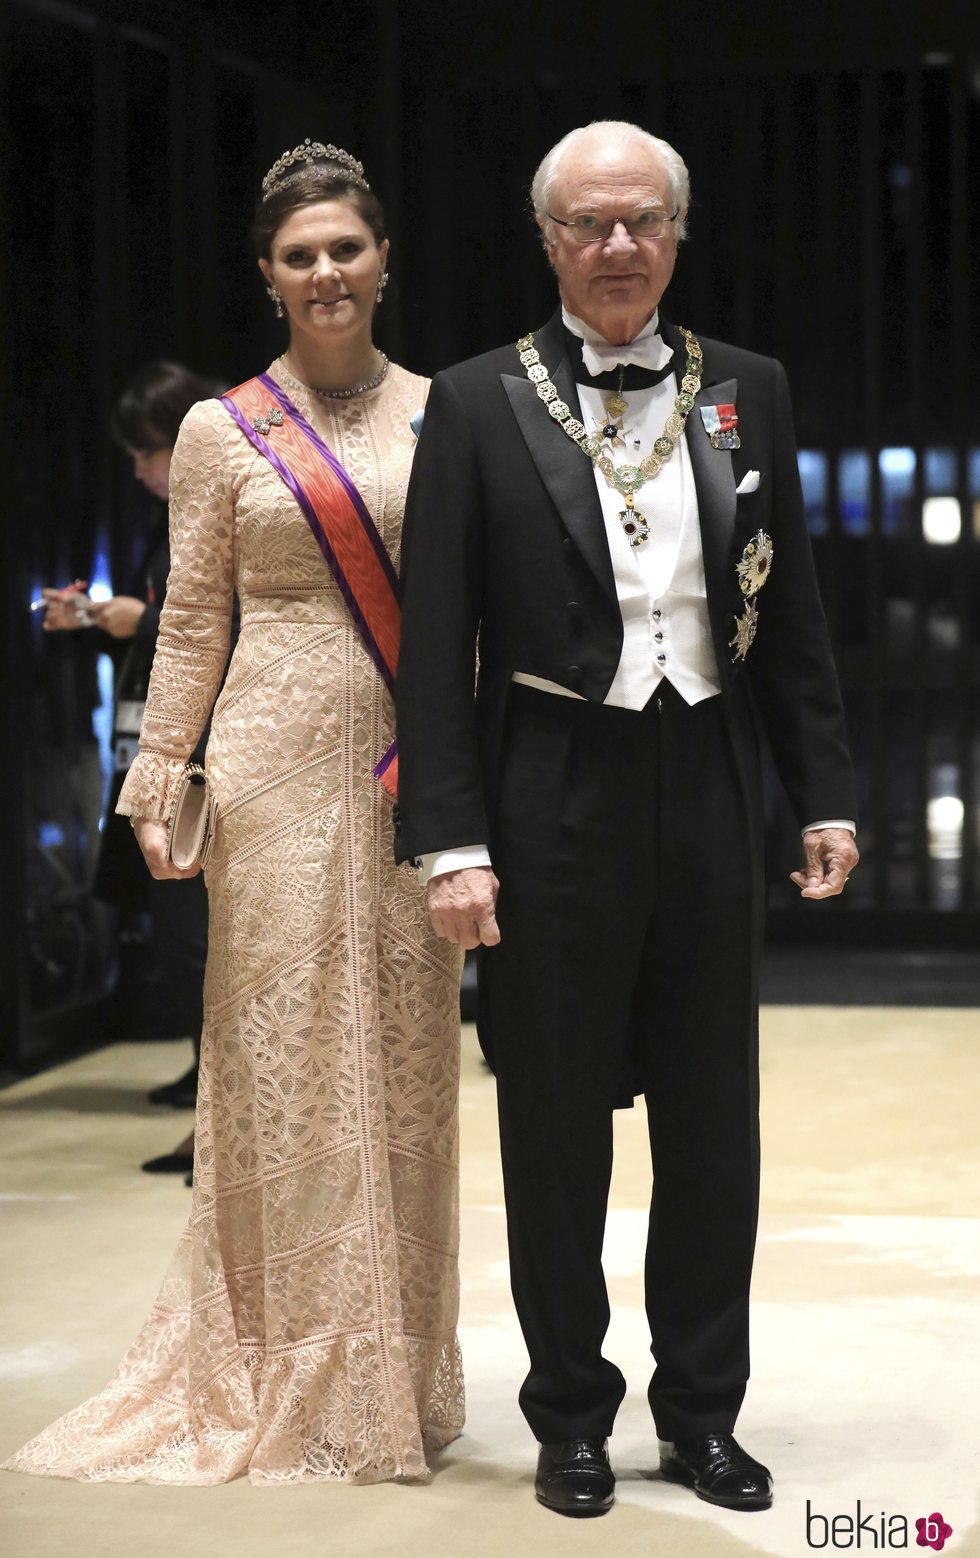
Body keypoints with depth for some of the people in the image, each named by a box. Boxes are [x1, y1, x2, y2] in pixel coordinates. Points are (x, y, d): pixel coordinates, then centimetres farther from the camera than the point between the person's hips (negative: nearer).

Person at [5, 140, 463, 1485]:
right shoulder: (222, 432, 4)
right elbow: (191, 626, 6)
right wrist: (158, 784, 1)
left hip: (414, 771, 2)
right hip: (279, 762, -2)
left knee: (405, 1065, 5)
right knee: (284, 1061, 0)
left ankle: (396, 1377, 17)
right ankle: (295, 1385, 10)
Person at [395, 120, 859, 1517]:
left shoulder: (747, 394, 7)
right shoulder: (477, 406, -2)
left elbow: (793, 614, 10)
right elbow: (436, 643, -5)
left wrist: (825, 794, 5)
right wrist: (450, 840, -11)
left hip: (708, 790, 3)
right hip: (556, 794, -3)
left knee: (714, 1116, 10)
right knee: (556, 1121, 7)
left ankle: (701, 1412, 24)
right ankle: (571, 1415, 22)